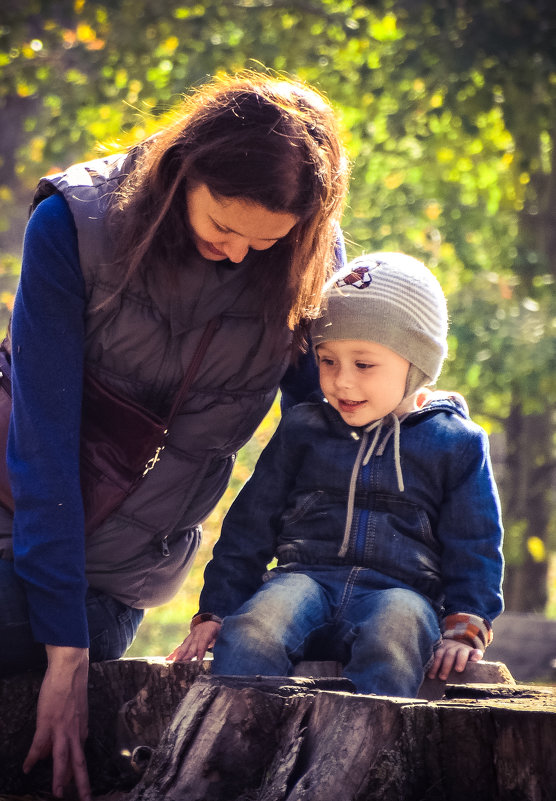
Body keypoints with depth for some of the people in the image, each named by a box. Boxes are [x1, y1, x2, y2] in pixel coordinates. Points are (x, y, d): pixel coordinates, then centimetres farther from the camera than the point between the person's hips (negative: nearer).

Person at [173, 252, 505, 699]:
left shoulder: (456, 443, 11)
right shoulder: (302, 431, 18)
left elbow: (475, 548, 14)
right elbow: (250, 525, 21)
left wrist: (466, 628, 0)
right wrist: (215, 611, 13)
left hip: (400, 589, -2)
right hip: (306, 575, 2)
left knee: (398, 626, -39)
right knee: (253, 628, -33)